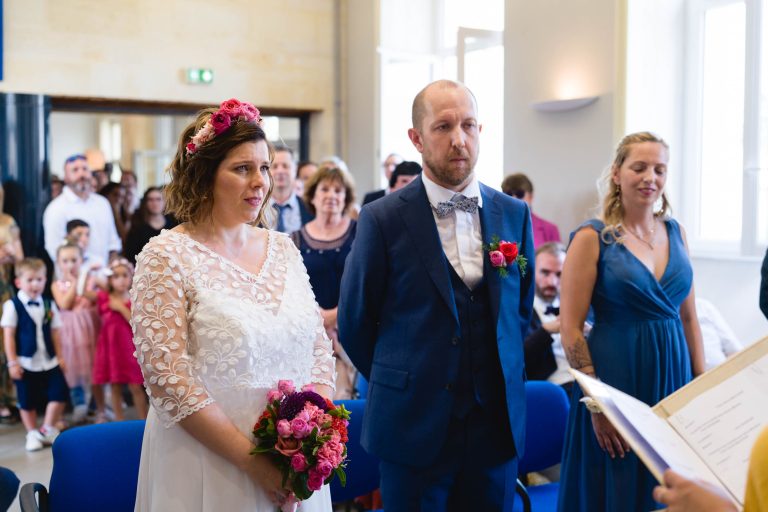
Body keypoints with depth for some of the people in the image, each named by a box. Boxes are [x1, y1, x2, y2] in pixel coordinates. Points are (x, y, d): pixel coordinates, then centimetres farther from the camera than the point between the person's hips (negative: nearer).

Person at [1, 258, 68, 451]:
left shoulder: (48, 305, 4)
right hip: (25, 363, -3)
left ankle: (47, 429, 16)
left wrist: (59, 357, 5)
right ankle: (32, 434, 24)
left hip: (49, 362, 3)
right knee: (27, 401, 7)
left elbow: (55, 333, 8)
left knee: (59, 393, -2)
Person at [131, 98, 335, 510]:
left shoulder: (283, 248, 5)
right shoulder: (167, 257, -10)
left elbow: (319, 347, 7)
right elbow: (167, 377, -16)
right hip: (208, 468, -5)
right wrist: (250, 458, -17)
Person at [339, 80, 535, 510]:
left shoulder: (514, 215, 4)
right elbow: (354, 322, -1)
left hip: (498, 422, 3)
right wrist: (400, 383, 5)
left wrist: (498, 375, 10)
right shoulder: (383, 219, -8)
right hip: (414, 426, -3)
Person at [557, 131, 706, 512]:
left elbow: (689, 317, 13)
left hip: (673, 374, 5)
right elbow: (570, 329, -12)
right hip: (617, 376, -5)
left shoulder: (675, 232, 7)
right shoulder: (592, 238, -9)